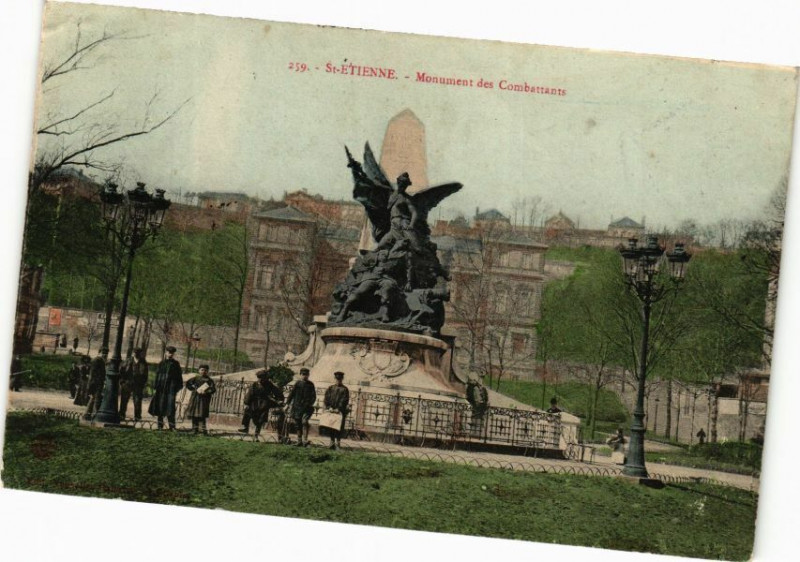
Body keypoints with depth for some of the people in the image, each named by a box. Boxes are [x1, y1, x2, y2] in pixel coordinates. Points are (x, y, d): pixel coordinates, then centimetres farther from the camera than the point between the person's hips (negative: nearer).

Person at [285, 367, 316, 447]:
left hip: (306, 407, -2)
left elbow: (314, 396, 9)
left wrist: (311, 403, -8)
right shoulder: (297, 384, 6)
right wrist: (287, 403, 0)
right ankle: (299, 441, 14)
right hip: (297, 407, 2)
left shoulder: (310, 384, 7)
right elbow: (291, 394, 7)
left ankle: (305, 441, -21)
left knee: (304, 421, -19)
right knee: (298, 424, 5)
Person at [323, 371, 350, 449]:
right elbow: (327, 398, 5)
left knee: (340, 428, -6)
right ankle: (332, 442, 5)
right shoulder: (330, 388, 12)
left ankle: (338, 442, -4)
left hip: (340, 411, -2)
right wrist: (329, 407, -9)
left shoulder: (344, 389, 4)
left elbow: (344, 401, -4)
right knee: (331, 427, 1)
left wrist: (338, 409, -14)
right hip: (331, 411, 2)